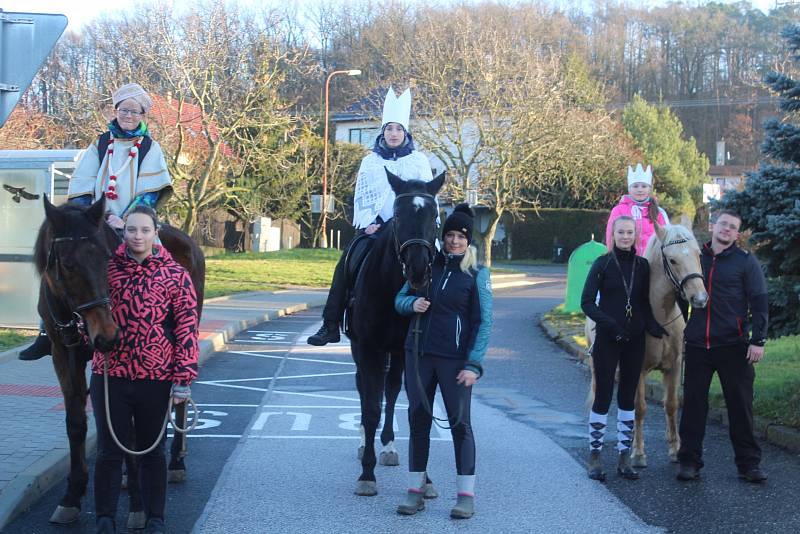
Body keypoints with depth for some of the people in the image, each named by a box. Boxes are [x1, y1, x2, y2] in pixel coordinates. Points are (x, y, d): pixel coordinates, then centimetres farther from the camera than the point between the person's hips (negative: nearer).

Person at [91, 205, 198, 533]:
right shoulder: (105, 267, 1)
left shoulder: (175, 275, -4)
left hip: (156, 378, -1)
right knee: (109, 451, 7)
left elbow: (187, 328, -5)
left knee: (153, 451, 12)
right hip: (109, 374, 1)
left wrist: (183, 379, -9)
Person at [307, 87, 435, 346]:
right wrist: (366, 223, -7)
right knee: (346, 265, -16)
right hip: (374, 226, 1)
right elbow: (361, 196, 8)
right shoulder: (370, 161, 12)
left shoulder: (419, 160, 9)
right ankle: (330, 326, -13)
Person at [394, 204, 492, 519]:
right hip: (419, 353, 4)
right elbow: (400, 300, 13)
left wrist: (473, 365, -13)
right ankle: (415, 491, 18)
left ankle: (466, 494, 7)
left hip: (455, 359, -4)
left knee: (459, 422, 0)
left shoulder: (477, 275, -3)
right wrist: (412, 303, -11)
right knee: (418, 420, 9)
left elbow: (483, 322, -5)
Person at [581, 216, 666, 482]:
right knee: (603, 397, -1)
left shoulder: (642, 265, 5)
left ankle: (624, 457, 19)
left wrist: (653, 326, -6)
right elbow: (587, 302, -8)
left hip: (635, 340, 4)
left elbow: (645, 303, 11)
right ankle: (594, 455, 10)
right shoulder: (603, 264, -6)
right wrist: (609, 324, -19)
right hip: (607, 340, -4)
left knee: (628, 398, 10)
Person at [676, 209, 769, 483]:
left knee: (740, 405, 3)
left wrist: (758, 340, -11)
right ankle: (690, 461, 13)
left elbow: (759, 303, -3)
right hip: (697, 345, 3)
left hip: (734, 346, -3)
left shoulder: (745, 261, 1)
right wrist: (681, 329, 12)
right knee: (693, 404, 5)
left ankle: (748, 463, 12)